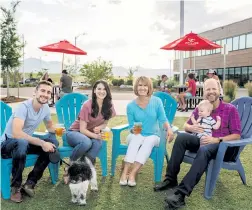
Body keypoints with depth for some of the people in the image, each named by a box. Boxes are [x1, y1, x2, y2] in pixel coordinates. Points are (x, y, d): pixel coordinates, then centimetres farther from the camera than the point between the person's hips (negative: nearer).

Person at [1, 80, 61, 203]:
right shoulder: (24, 107, -26)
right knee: (22, 143, -40)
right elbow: (16, 133, -39)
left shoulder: (45, 108, -4)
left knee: (53, 142, -15)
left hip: (25, 142, 7)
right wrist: (42, 143, -39)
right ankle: (15, 186, -18)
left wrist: (57, 131, -10)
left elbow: (50, 126, 14)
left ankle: (30, 183, -10)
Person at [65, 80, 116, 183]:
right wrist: (95, 136, -33)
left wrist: (99, 128, -15)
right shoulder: (87, 105, -21)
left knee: (98, 143, -32)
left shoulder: (108, 106, -5)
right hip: (74, 132, -4)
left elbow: (105, 123, 8)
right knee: (87, 143, -38)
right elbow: (82, 129, -18)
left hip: (91, 134, 4)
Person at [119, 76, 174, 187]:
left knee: (149, 141, -34)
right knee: (136, 138, -35)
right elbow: (131, 126, -1)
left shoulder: (157, 101, -3)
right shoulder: (131, 106, -3)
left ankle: (133, 174, -40)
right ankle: (124, 173, -39)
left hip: (153, 136, 0)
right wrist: (134, 130, -24)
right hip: (137, 135, 0)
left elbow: (163, 119, -5)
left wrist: (169, 129, -25)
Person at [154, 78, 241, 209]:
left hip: (223, 145, -4)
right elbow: (186, 125, 17)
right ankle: (171, 179, -22)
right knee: (181, 137, -24)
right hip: (202, 141, 4)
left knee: (204, 150, -39)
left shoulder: (230, 109, 0)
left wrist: (217, 140, -20)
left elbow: (237, 135, -5)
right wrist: (192, 127, -9)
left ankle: (181, 192, -46)